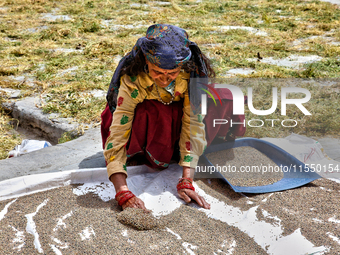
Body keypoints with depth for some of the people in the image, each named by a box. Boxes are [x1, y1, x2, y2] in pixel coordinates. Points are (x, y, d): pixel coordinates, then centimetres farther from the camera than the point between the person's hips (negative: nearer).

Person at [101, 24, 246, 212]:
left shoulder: (193, 72, -34)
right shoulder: (132, 81, -37)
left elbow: (193, 126, -33)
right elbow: (117, 139, -39)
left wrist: (186, 182, -40)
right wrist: (124, 194, -51)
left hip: (176, 116, 2)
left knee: (226, 101, -19)